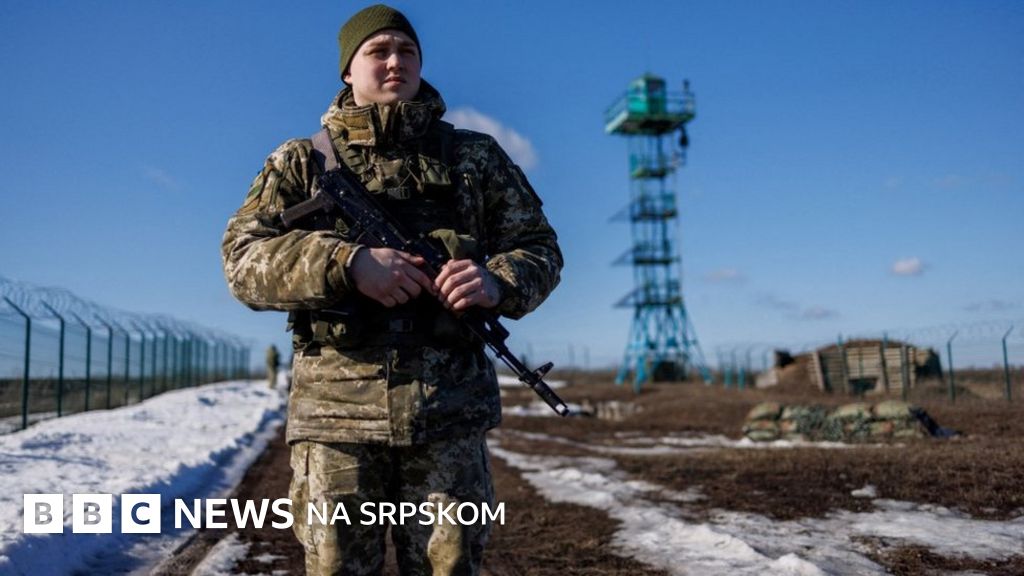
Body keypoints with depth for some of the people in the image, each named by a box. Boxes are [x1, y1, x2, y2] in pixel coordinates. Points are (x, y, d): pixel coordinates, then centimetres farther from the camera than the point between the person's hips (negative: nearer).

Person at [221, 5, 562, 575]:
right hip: (337, 411, 0)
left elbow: (540, 248, 9)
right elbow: (243, 259, -1)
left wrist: (496, 282, -14)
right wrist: (348, 262, -18)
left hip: (450, 410, 1)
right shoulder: (301, 162, 10)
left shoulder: (476, 155, 12)